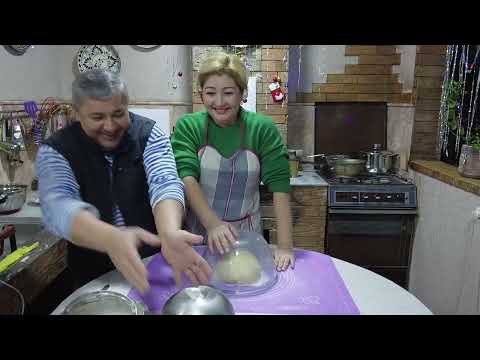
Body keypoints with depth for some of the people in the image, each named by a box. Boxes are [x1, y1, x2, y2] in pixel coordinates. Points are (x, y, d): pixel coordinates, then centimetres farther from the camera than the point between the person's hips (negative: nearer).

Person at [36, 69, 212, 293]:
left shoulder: (149, 134, -12)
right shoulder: (55, 151, -13)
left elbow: (164, 184, -27)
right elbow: (58, 207, -30)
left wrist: (170, 234, -49)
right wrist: (113, 239, -50)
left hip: (153, 262, 1)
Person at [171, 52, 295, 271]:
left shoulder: (262, 129, -10)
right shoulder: (188, 126, -8)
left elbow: (279, 185, -14)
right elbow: (187, 178, -19)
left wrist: (285, 245, -22)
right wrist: (213, 224, -34)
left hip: (246, 235, 0)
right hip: (198, 233, 0)